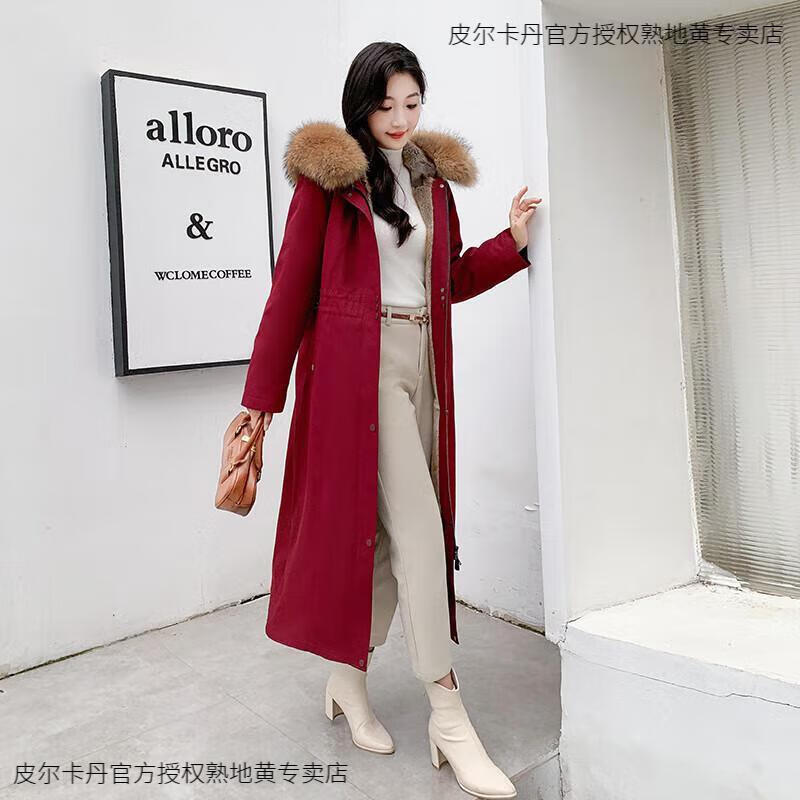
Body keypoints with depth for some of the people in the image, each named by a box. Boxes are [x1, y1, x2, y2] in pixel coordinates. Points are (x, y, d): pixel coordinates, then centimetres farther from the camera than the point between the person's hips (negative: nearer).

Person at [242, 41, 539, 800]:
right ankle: (448, 715, 3)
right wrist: (261, 396, -5)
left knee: (388, 530, 9)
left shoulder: (431, 176, 16)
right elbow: (291, 286, -5)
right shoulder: (327, 172, -2)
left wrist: (512, 240, 3)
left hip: (422, 366, 6)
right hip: (359, 365, -6)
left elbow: (450, 280, 18)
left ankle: (347, 678, 27)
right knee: (419, 531, -9)